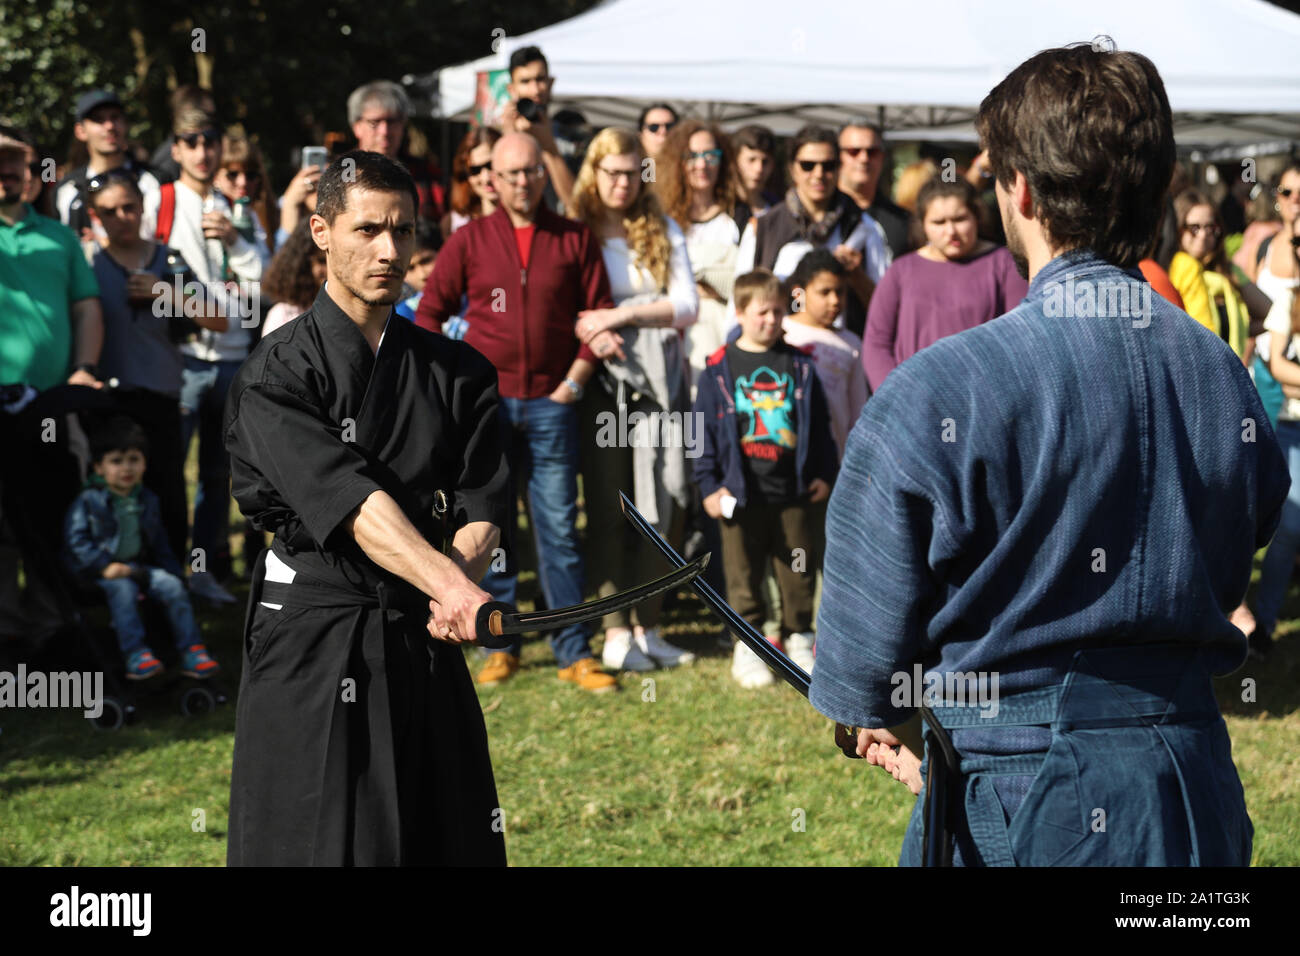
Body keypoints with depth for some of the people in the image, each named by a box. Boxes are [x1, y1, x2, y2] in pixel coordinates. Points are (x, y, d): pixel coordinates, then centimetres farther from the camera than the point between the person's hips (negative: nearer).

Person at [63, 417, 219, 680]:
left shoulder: (148, 501, 13)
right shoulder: (89, 501, -4)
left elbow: (160, 544, 22)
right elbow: (76, 540, -10)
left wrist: (174, 571, 11)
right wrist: (105, 566, -20)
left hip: (139, 566, 5)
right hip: (102, 571, -5)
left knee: (173, 586, -17)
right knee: (123, 589, -35)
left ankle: (192, 652, -17)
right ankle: (135, 654, -42)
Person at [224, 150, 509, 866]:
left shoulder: (457, 372, 10)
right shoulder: (277, 374, -7)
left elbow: (482, 508, 3)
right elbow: (350, 501, -21)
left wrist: (457, 581, -20)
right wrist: (451, 584, -34)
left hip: (423, 640, 5)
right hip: (312, 639, -4)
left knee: (455, 843, 6)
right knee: (313, 844, -4)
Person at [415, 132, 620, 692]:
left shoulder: (575, 240, 5)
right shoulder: (469, 240, 5)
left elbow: (599, 313, 7)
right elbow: (429, 312, 9)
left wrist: (576, 378, -1)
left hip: (550, 403, 0)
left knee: (560, 529, -2)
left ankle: (575, 652, 1)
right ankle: (500, 646, 13)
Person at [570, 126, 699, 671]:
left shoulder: (663, 232, 10)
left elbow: (687, 305, 0)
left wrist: (624, 315, -12)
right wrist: (593, 335, -18)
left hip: (660, 377, 3)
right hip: (602, 382, -3)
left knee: (665, 506, 0)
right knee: (608, 506, -3)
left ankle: (647, 628, 9)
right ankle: (615, 634, 1)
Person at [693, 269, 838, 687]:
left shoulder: (799, 367, 7)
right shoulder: (720, 369, 0)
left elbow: (819, 425, 12)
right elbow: (705, 429, 1)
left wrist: (824, 474, 7)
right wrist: (709, 484, -4)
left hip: (796, 494, 2)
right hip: (742, 494, -2)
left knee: (799, 572, 8)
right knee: (744, 574, 3)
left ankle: (800, 640, 21)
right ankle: (747, 646, 12)